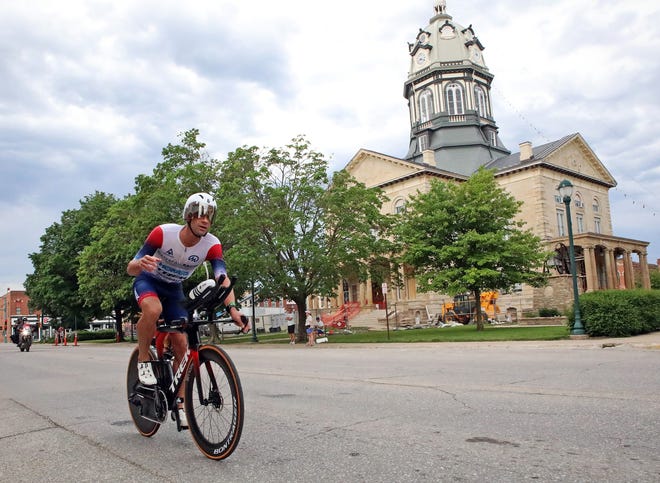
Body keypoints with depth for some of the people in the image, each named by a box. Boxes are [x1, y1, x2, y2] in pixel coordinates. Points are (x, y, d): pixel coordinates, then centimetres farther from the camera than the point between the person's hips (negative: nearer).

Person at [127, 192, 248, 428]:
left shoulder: (211, 245, -24)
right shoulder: (164, 232, -30)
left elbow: (222, 278, -37)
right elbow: (130, 269, -29)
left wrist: (232, 308, -55)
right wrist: (141, 263, -54)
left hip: (174, 290, 3)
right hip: (148, 281, -2)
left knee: (181, 344, -6)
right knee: (153, 309, -38)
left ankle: (179, 403, 8)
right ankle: (143, 360, -13)